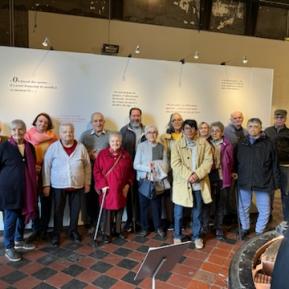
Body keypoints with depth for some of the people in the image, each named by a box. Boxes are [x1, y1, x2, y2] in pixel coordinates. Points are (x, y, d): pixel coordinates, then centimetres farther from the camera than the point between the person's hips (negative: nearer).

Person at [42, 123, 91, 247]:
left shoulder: (81, 147, -2)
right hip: (58, 186, -1)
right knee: (58, 211, 10)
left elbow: (87, 166, 4)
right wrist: (46, 185, -5)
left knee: (75, 210, 12)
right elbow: (46, 166, -3)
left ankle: (73, 230, 32)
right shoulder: (53, 147, -6)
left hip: (77, 185, 2)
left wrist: (87, 183, 5)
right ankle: (56, 233, 26)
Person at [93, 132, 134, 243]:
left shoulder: (126, 155, 3)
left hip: (121, 189, 3)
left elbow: (131, 172, 8)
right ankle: (107, 233, 18)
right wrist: (102, 185, -12)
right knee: (107, 212, 3)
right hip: (107, 189, -3)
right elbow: (96, 171, -6)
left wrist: (128, 184, -2)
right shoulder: (102, 154, -5)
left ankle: (118, 230, 31)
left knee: (119, 211, 13)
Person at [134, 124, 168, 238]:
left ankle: (158, 227, 26)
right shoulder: (141, 146, -4)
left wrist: (157, 168, -19)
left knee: (156, 204, 9)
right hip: (144, 179, -1)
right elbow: (136, 165, -9)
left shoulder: (161, 147, 3)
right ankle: (144, 227, 24)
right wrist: (148, 168, -20)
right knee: (143, 204, 9)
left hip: (157, 180, 1)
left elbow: (165, 165, -2)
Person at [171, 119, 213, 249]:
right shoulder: (177, 145, -1)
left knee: (197, 213, 14)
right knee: (178, 213, 9)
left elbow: (208, 161, -5)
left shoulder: (204, 143, 2)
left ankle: (196, 236, 31)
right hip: (182, 183, -1)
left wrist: (197, 174, -17)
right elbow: (175, 164, -10)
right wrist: (188, 175, -20)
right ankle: (177, 236, 28)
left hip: (199, 183, 1)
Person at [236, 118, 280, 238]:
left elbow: (274, 165, -1)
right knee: (243, 208, 15)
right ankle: (245, 228, 38)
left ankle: (259, 232, 29)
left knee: (264, 210, 7)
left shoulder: (268, 144, -4)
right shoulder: (241, 144, 2)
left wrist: (276, 182, -2)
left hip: (263, 182, -2)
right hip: (244, 182, 2)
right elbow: (236, 163, 9)